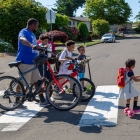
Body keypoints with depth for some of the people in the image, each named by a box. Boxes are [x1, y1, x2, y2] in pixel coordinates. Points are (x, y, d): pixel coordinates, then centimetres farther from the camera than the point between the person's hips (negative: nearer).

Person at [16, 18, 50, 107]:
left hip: (33, 62, 9)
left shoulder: (32, 34, 19)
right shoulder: (24, 32, -11)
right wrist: (32, 45, -53)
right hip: (25, 62, -9)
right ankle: (17, 101, 13)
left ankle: (42, 100, 11)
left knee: (37, 81, 7)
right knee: (22, 83, 0)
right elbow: (22, 39, -36)